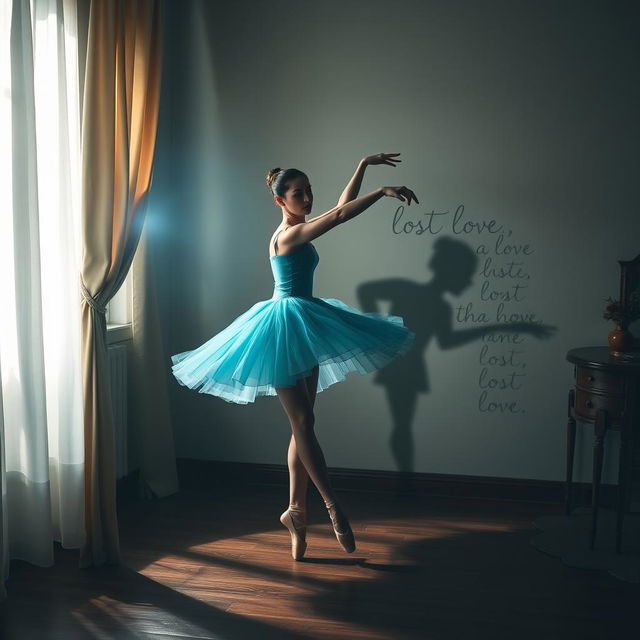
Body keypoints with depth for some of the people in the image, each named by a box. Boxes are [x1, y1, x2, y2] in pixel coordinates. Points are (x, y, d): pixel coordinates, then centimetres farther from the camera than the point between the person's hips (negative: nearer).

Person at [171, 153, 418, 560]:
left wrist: (364, 165, 19)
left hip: (303, 327, 10)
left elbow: (341, 205, 19)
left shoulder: (298, 231, 13)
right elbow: (341, 215, -22)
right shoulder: (289, 234, -13)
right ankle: (334, 507, 0)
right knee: (303, 422, -5)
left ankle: (297, 511, 13)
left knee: (303, 423, 8)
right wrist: (383, 191, -20)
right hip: (284, 327, -10)